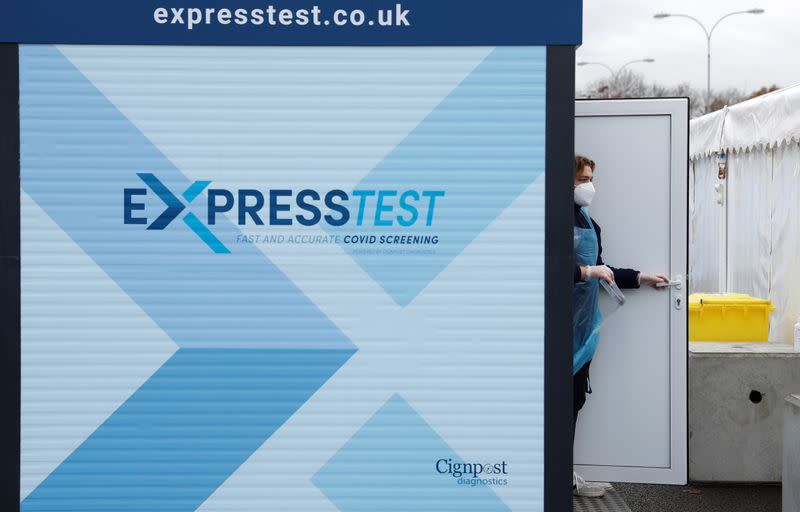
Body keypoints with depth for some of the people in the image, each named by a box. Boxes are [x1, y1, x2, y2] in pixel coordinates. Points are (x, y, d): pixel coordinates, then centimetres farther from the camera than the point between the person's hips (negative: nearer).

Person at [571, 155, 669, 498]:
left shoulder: (589, 223, 14)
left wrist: (640, 278, 19)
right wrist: (588, 271, -19)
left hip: (584, 326, 8)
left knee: (575, 399, 12)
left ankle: (567, 475, 21)